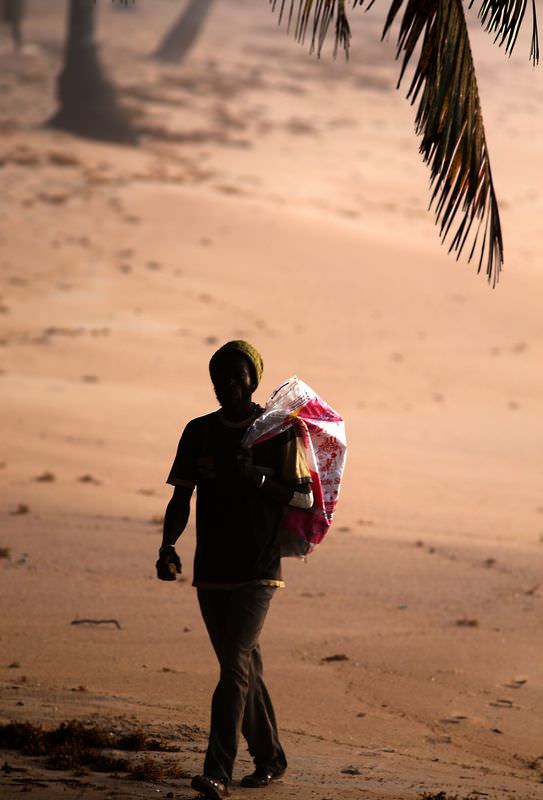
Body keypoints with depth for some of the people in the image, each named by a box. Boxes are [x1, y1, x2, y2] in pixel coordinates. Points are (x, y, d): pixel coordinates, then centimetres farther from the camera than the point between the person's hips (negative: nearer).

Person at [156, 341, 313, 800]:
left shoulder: (279, 432, -4)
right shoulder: (199, 432, 8)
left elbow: (304, 498, -5)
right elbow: (181, 497, 6)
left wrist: (259, 479, -22)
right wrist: (168, 546, -10)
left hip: (258, 572, -5)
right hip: (211, 571, 5)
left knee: (235, 664, -16)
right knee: (243, 667, 14)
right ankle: (270, 757, 28)